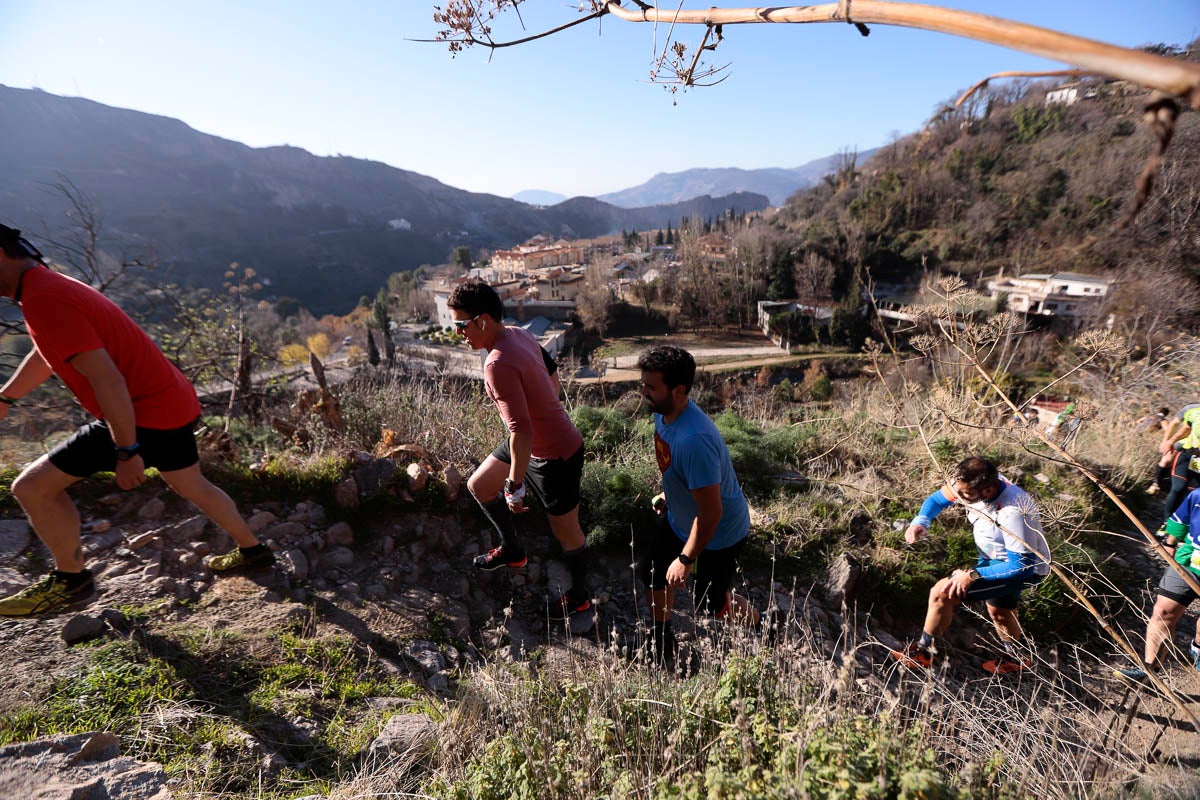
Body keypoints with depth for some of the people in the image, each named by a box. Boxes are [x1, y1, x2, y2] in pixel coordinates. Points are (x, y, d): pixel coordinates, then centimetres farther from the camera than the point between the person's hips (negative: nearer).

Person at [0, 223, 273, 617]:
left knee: (32, 487, -1)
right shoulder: (50, 285, 11)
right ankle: (252, 550, 36)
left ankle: (71, 579, 18)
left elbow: (107, 380, -26)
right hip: (174, 404, 10)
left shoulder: (43, 300, -20)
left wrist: (127, 452, -22)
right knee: (193, 486, 23)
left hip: (148, 414, -10)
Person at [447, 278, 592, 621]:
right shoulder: (520, 334, -2)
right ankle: (512, 550, 42)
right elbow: (552, 372, 14)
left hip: (554, 455, -10)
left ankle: (579, 597, 38)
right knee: (478, 486, 21)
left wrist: (515, 485, -21)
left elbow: (521, 430, -32)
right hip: (541, 436, 10)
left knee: (566, 530, 12)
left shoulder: (498, 364, -30)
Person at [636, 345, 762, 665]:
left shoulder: (694, 440, -41)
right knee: (652, 574, 17)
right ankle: (662, 639, 44)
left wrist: (686, 559, -21)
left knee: (709, 603, 13)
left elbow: (711, 513, -33)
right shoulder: (664, 412, -13)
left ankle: (759, 627, 46)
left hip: (719, 533, -8)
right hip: (679, 518, 8)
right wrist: (667, 495, 20)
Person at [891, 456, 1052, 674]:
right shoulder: (976, 483, -20)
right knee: (998, 611, 32)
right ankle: (1014, 658, 61)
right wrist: (921, 521, -26)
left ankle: (922, 653, 4)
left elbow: (1022, 564, -32)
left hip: (1024, 569, -8)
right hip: (995, 557, 8)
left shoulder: (1013, 512, -39)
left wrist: (973, 574, -32)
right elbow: (937, 499, -7)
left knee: (942, 592, -18)